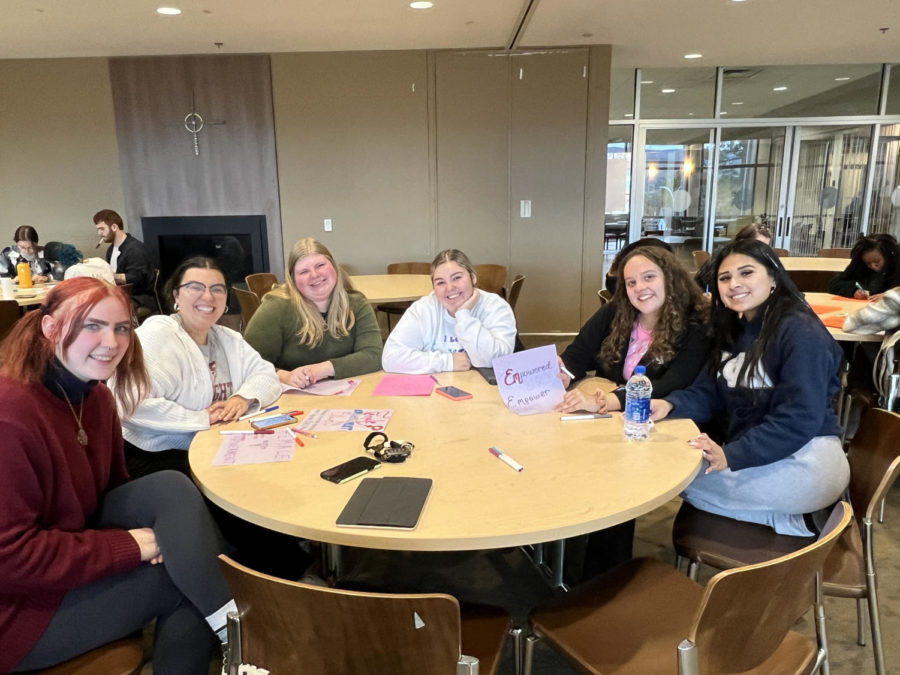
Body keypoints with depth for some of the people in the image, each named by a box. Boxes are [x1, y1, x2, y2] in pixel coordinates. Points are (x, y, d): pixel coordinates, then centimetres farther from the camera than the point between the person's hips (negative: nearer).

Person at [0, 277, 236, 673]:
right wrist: (129, 546, -21)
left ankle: (229, 634, -10)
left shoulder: (94, 395, 1)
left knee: (171, 488, -15)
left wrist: (158, 533, -10)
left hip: (69, 544, 8)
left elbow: (111, 488, 9)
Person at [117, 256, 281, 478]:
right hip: (156, 458, -7)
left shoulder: (228, 339, 11)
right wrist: (202, 418, -20)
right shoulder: (157, 334, -13)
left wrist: (244, 397, -13)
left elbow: (266, 375, 8)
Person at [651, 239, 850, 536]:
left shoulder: (801, 332, -16)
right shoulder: (734, 330, 11)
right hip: (760, 457, 9)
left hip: (806, 462, -9)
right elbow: (708, 393, 7)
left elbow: (799, 418, -23)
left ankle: (792, 522, -3)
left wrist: (731, 456, -30)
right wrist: (670, 404, -14)